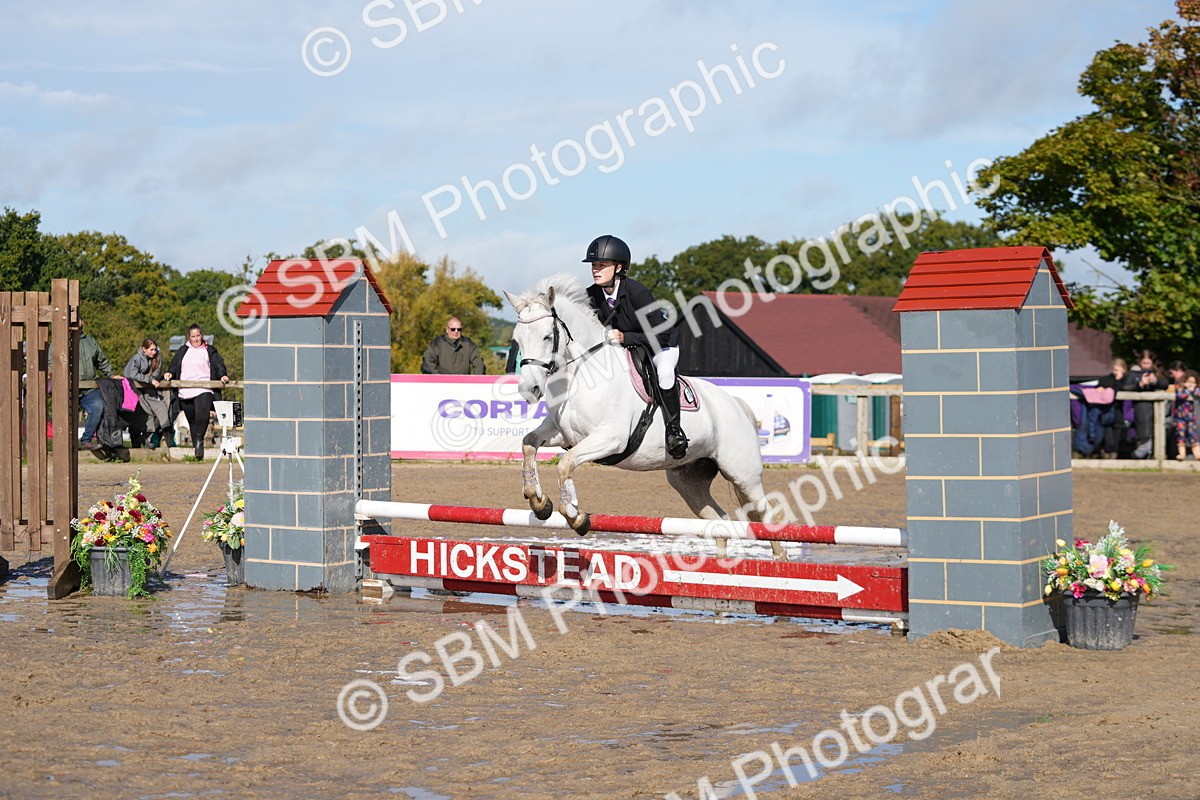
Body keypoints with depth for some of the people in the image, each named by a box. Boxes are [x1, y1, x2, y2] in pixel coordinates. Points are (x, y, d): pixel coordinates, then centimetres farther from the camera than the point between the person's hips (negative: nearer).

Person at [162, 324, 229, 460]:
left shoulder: (209, 351, 11)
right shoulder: (183, 351, 20)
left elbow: (218, 365, 3)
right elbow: (174, 366, 22)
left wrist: (223, 375, -16)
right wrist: (169, 373, 2)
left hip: (203, 390, -4)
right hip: (185, 392, 4)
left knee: (202, 416, -25)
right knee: (192, 420, 6)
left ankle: (199, 440, -15)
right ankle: (197, 445, 13)